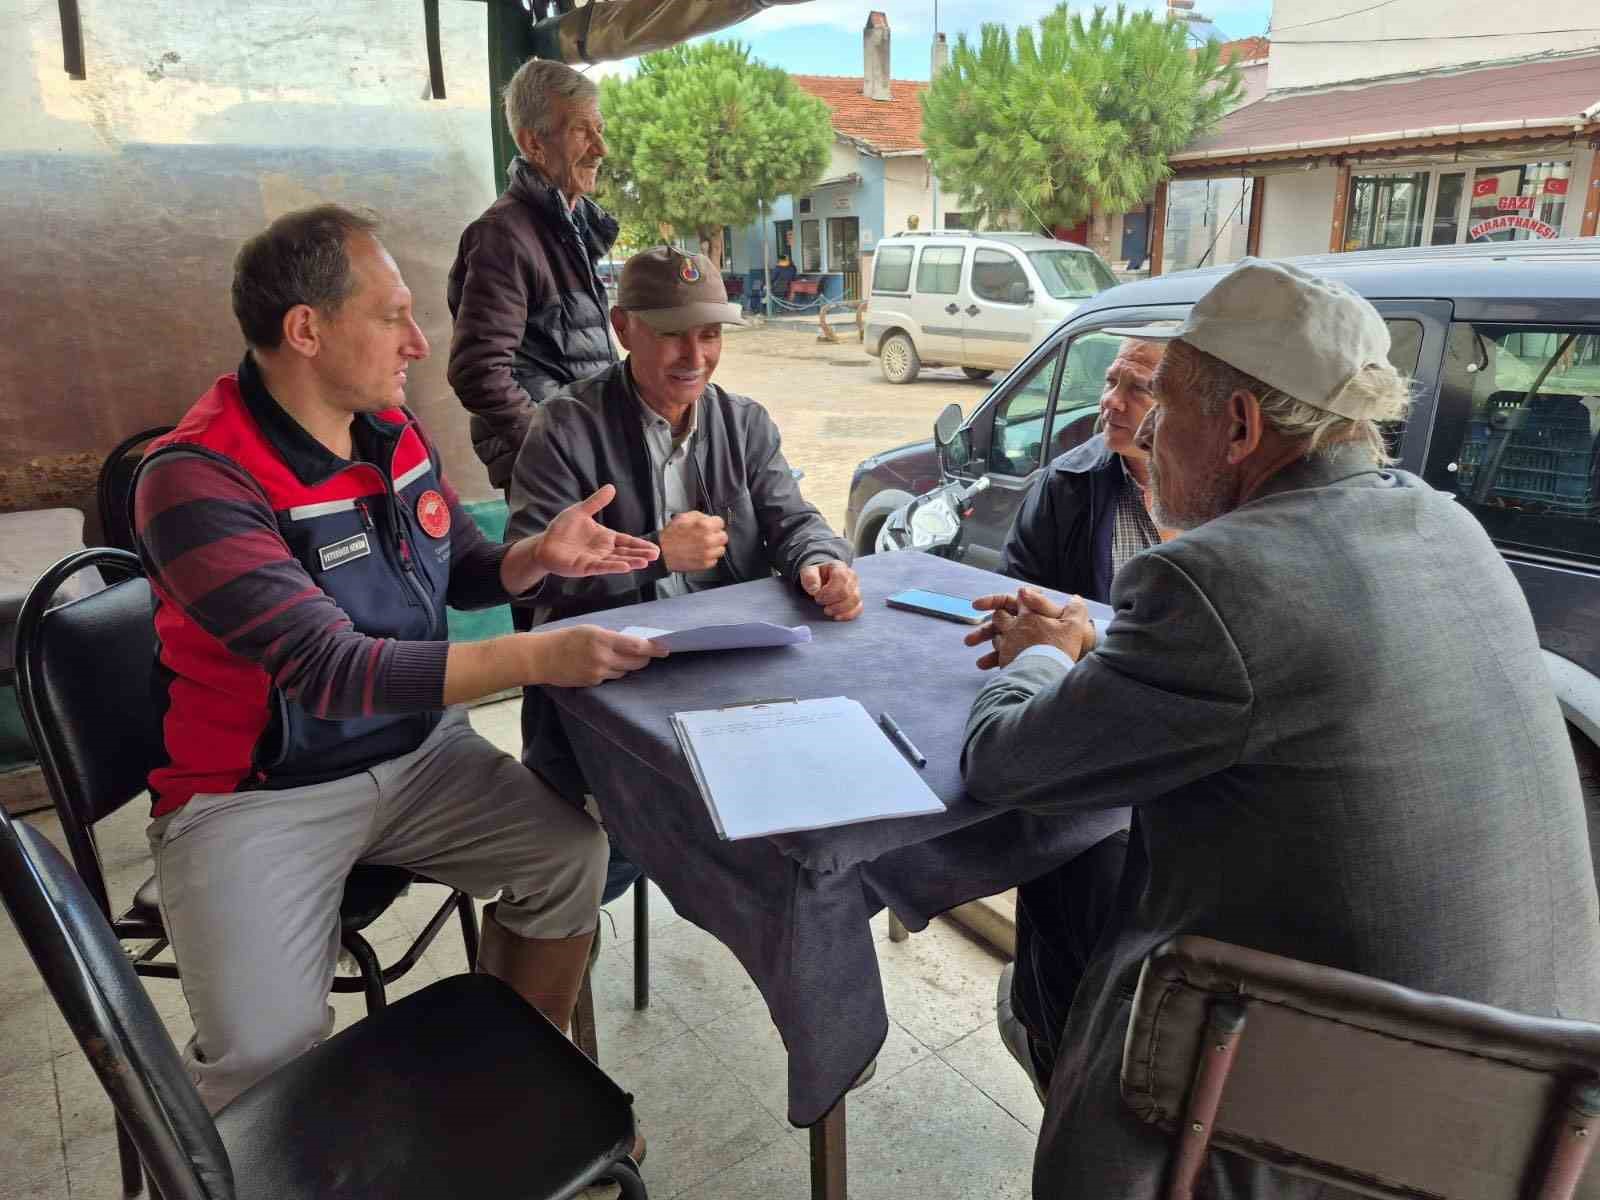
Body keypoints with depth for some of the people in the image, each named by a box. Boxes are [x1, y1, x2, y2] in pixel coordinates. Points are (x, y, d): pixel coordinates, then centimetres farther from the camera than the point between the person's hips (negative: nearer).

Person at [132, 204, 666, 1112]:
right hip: (258, 795, -5)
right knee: (270, 1051, -21)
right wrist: (535, 660, -36)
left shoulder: (395, 429, 0)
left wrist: (539, 557, -10)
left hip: (417, 753, 6)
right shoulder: (197, 480, -21)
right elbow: (327, 668, -29)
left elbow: (462, 573, 12)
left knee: (574, 856, -12)